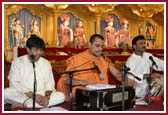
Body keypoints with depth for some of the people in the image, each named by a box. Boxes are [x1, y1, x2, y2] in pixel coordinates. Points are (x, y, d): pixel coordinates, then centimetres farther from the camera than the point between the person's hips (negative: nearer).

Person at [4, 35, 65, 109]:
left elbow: (50, 83, 7)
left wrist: (47, 96, -15)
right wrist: (32, 95, -21)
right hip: (22, 95, -3)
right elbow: (14, 83, -8)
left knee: (61, 96, -24)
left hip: (41, 95, 4)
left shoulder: (46, 63, 10)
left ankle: (23, 104, -25)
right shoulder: (17, 62, 1)